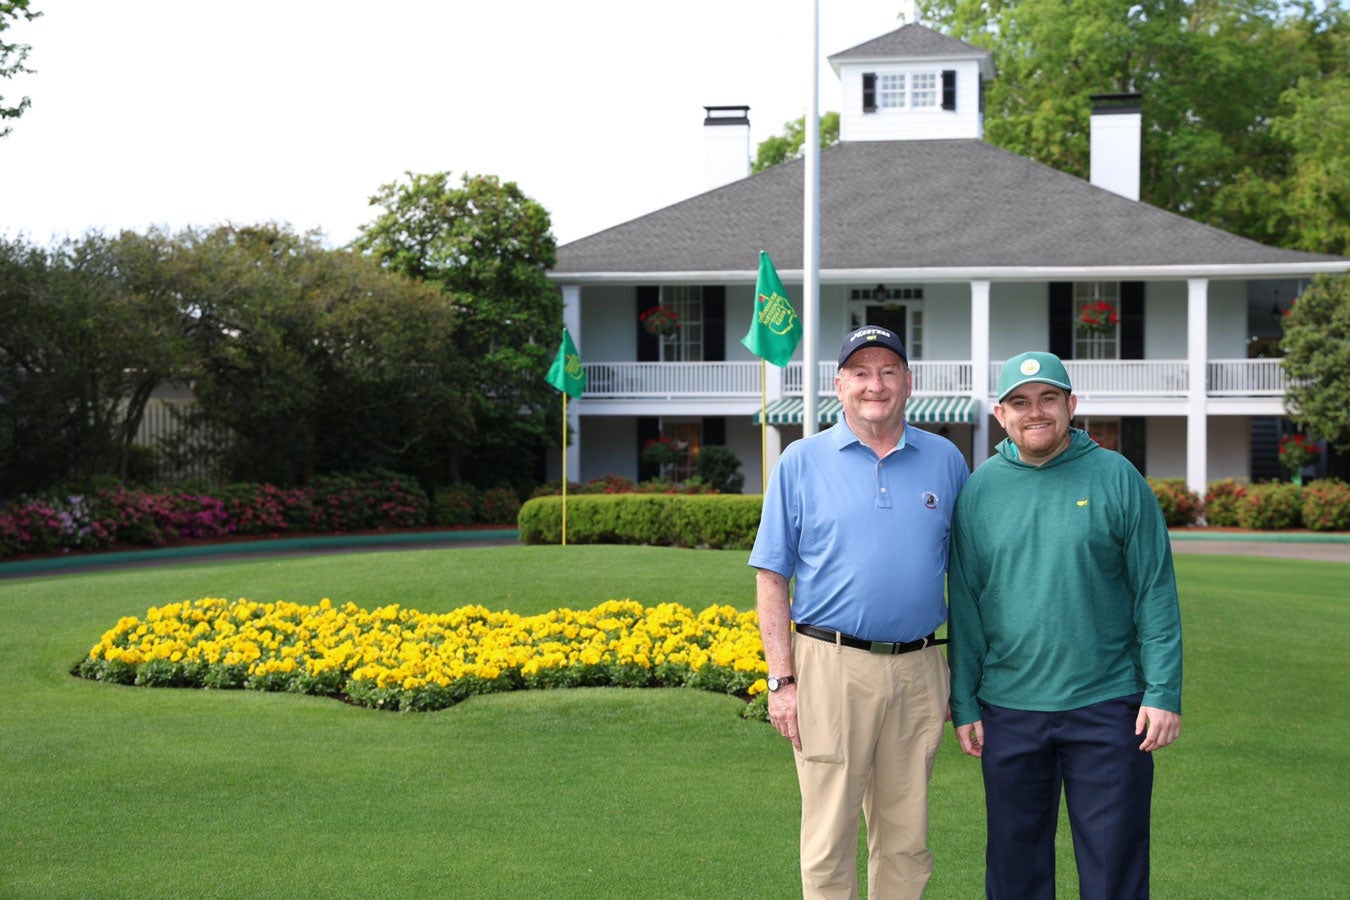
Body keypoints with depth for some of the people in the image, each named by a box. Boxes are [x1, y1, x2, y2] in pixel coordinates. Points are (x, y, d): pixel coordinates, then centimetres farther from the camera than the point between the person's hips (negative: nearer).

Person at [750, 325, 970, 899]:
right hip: (831, 667, -2)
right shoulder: (802, 462, 2)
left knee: (906, 842, 10)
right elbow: (771, 578, 1)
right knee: (829, 841, 1)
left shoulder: (946, 460, 9)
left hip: (918, 672, 3)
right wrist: (781, 680, -6)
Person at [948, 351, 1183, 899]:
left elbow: (1156, 592, -2)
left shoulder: (1117, 479, -1)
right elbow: (964, 605, 7)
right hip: (1008, 712, 2)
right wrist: (964, 704, 4)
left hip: (1108, 708, -2)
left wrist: (1164, 693, -8)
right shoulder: (979, 490, 5)